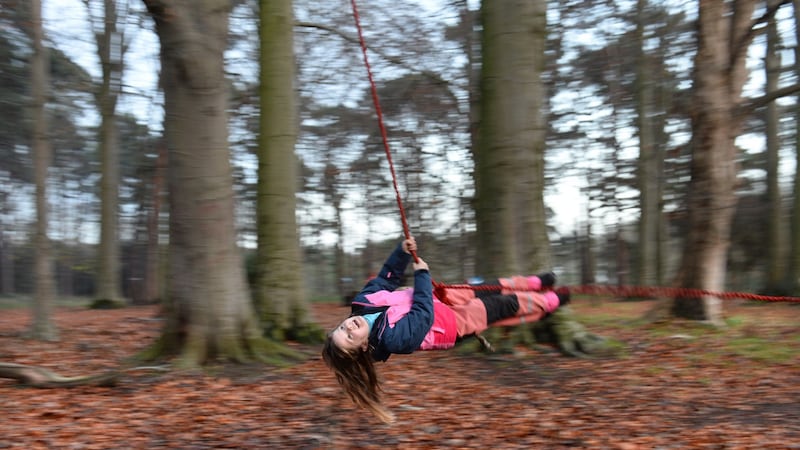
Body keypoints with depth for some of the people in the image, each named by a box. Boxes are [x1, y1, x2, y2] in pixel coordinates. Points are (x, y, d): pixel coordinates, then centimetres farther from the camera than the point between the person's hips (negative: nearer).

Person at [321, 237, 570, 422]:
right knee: (506, 305, 4)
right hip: (453, 323, -6)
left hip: (440, 298, 6)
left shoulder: (362, 301, -20)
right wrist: (422, 272, -30)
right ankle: (550, 301, 34)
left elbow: (387, 277, -9)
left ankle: (535, 283, 46)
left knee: (493, 287, 17)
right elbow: (423, 312, -37)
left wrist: (402, 251, -24)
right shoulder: (393, 337, -39)